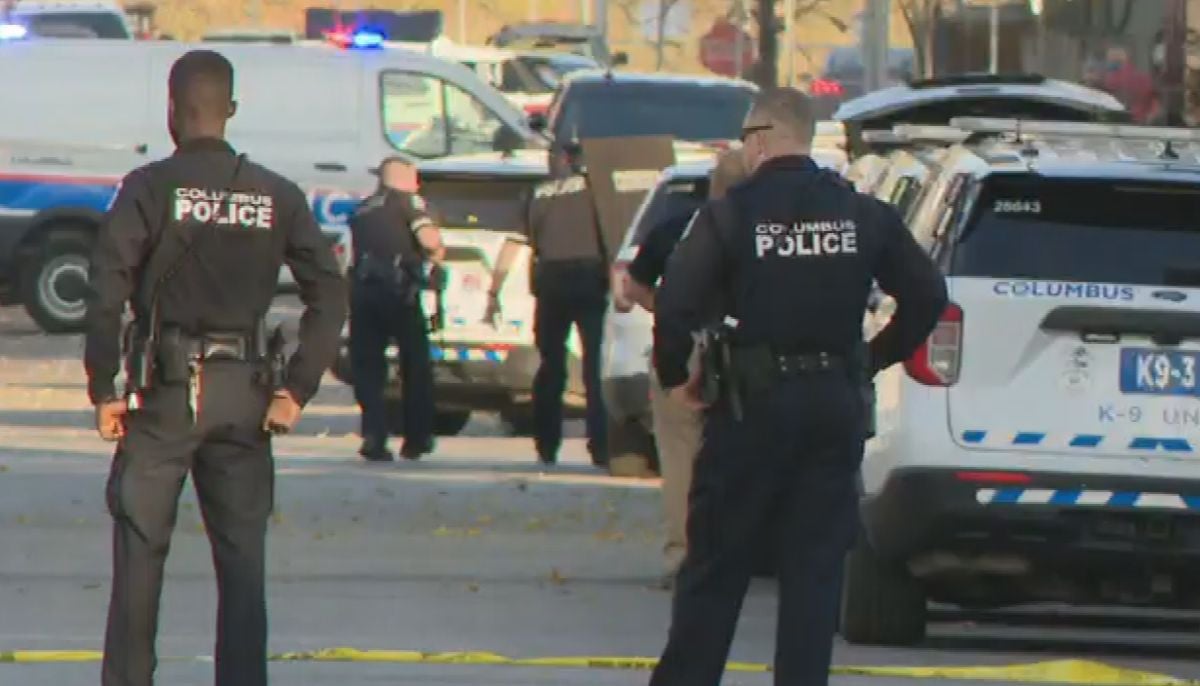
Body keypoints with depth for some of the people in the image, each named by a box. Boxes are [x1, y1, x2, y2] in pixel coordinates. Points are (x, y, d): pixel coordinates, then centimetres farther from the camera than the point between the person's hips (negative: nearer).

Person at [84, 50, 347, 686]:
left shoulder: (149, 188, -6)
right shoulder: (277, 196, 5)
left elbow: (106, 291, -14)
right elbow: (330, 294, 0)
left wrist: (103, 390, -8)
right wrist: (296, 389, 1)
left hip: (165, 392, -3)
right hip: (244, 392, 3)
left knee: (140, 556, 4)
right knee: (243, 563, 6)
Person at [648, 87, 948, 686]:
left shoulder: (729, 215, -8)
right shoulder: (863, 214, 3)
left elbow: (676, 304, -15)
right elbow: (926, 295, 6)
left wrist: (675, 378, 0)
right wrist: (875, 358, 15)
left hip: (753, 404, -3)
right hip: (836, 404, 3)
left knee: (716, 560, 7)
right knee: (816, 562, 6)